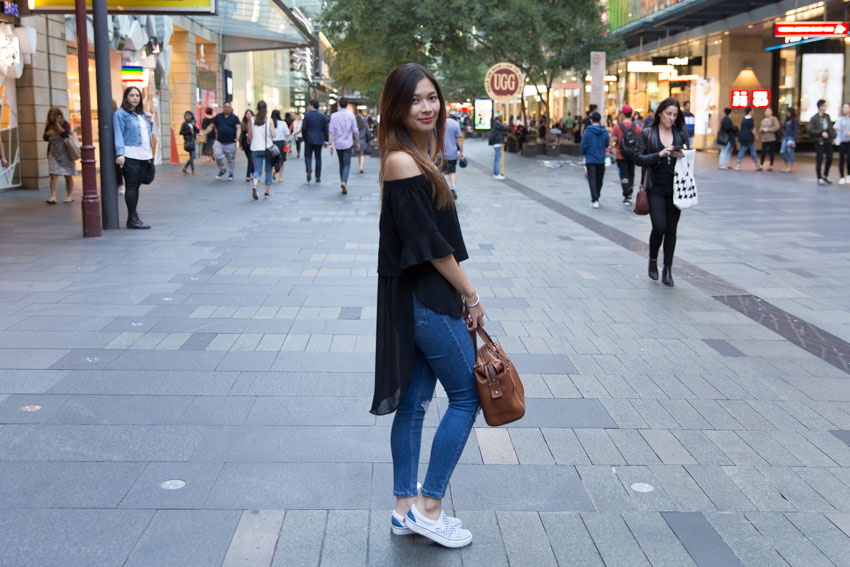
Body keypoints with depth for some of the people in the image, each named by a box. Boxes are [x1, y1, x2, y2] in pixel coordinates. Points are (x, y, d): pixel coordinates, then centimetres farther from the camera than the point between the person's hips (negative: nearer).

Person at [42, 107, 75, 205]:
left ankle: (70, 195, 19)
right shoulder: (48, 125, 6)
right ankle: (53, 196, -13)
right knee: (53, 175, -9)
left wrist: (57, 123, -19)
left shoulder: (65, 124, -7)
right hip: (53, 153, 3)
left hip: (65, 152, -3)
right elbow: (45, 138, 12)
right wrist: (48, 134, -9)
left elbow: (65, 134, -25)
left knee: (68, 175, 7)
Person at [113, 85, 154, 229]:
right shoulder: (120, 114, -1)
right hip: (130, 156, -7)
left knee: (136, 186, 8)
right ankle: (132, 219, -5)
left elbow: (147, 132, 31)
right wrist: (120, 153, -19)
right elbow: (118, 135, -9)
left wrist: (150, 121, 14)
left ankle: (133, 217, 14)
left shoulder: (141, 113, 21)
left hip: (144, 155, 7)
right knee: (131, 186, -6)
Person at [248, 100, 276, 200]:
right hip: (268, 148, -2)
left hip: (256, 149, 2)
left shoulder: (252, 120, 1)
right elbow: (273, 135, -10)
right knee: (268, 170, 12)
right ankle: (267, 192, 14)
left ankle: (255, 187, -26)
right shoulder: (269, 120, -6)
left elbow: (251, 136, 6)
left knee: (257, 170, 2)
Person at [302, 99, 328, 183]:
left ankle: (309, 169, -22)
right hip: (319, 140, 2)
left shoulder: (307, 115, -6)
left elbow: (303, 128, -8)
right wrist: (326, 140, 9)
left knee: (308, 156, 7)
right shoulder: (322, 116, 1)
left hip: (309, 139, -2)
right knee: (318, 158, 8)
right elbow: (325, 129, 2)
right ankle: (318, 177, 9)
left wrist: (304, 137, 7)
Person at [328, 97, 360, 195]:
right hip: (348, 143, -2)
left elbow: (331, 131, -6)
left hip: (338, 144, 2)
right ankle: (344, 181, -26)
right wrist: (357, 143, 8)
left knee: (341, 164, 16)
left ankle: (343, 182, 20)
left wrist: (330, 143, -5)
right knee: (347, 164, -4)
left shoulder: (334, 116, -1)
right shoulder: (351, 116, -5)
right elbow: (355, 131, -3)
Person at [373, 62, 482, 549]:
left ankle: (407, 509, 23)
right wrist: (471, 295, -9)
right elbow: (431, 243, -18)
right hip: (426, 300, -9)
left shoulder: (420, 156, 12)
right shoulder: (402, 162, -18)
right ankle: (428, 508, 10)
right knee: (467, 396, 1)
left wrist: (461, 293, 9)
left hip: (420, 299, 9)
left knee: (414, 401, 13)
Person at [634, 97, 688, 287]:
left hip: (675, 188, 3)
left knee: (671, 229, 4)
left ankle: (667, 270, 12)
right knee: (659, 226, -13)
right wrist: (659, 155, -17)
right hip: (656, 187, -3)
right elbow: (638, 159, -4)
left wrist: (682, 157, -7)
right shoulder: (647, 134, 1)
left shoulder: (681, 134, 10)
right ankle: (653, 260, 14)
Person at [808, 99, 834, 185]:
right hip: (819, 141, -6)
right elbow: (810, 130, -13)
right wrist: (821, 133, -20)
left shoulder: (827, 116, 12)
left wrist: (833, 136, 10)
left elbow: (831, 127, 19)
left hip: (828, 140, 6)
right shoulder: (813, 118, -7)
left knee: (829, 159, 6)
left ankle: (825, 176, 23)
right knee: (819, 161, -2)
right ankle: (819, 179, 6)